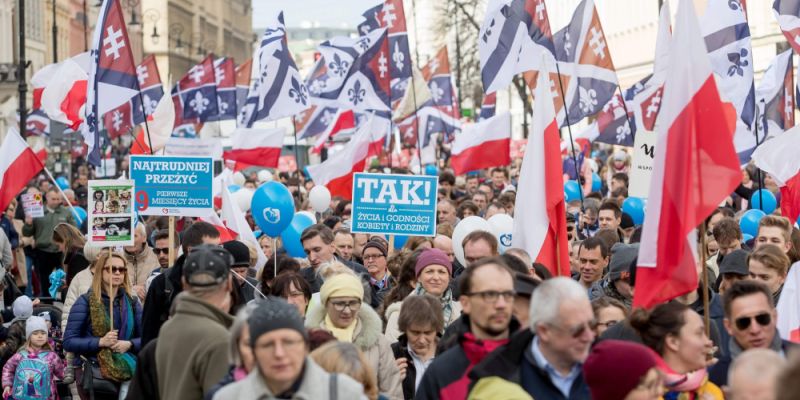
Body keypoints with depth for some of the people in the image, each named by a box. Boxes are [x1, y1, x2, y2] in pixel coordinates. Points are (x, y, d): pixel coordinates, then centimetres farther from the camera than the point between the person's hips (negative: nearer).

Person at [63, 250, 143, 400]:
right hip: (97, 372, -2)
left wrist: (130, 344, -11)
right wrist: (100, 342, -17)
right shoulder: (85, 302, 0)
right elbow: (69, 341, -5)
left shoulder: (132, 301, 10)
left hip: (129, 371, 3)